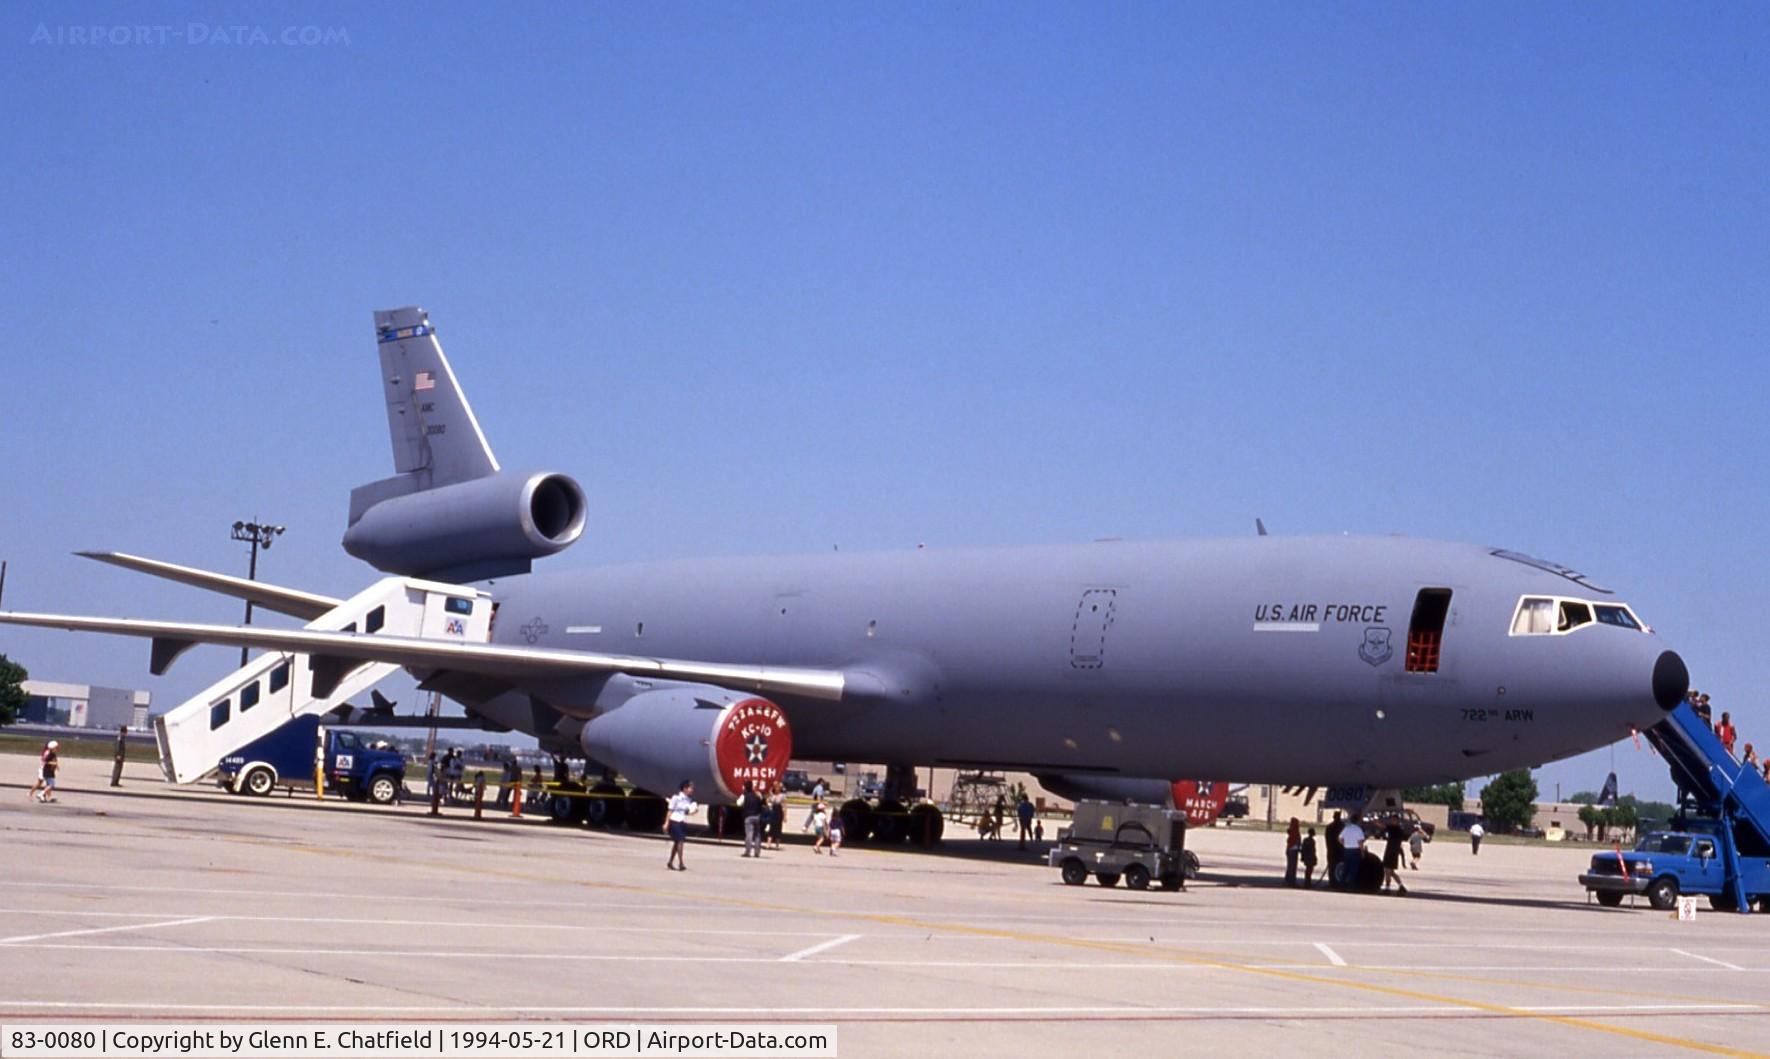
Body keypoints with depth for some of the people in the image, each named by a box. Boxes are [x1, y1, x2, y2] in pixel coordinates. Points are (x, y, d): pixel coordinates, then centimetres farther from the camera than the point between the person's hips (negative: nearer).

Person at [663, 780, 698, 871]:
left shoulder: (689, 800, 6)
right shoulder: (676, 797, -11)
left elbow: (688, 813, 12)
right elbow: (670, 811, -9)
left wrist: (695, 811, -8)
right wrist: (666, 823, -11)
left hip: (683, 823, 7)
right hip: (675, 822, -7)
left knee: (677, 842, 11)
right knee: (680, 841, -13)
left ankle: (670, 862, 23)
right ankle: (680, 863, -14)